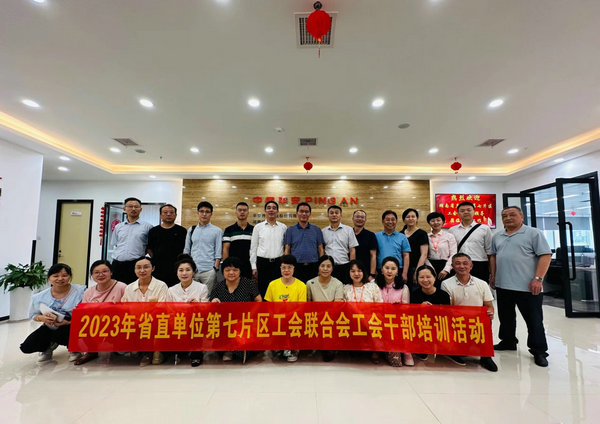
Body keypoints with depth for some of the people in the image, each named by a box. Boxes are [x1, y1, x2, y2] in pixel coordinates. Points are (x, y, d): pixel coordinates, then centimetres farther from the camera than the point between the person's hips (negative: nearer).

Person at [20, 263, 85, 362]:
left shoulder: (80, 292, -17)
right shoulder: (39, 297, -4)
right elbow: (33, 315, 9)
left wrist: (68, 322, -28)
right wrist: (42, 318, -15)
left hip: (71, 327, -5)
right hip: (50, 327, 5)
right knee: (26, 347, -11)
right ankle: (51, 345, 23)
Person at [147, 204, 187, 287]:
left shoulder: (182, 231, 5)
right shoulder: (153, 231, 10)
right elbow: (149, 249, 13)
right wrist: (155, 261, 5)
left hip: (176, 270, -1)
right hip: (158, 270, 2)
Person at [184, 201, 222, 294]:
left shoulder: (216, 231, 4)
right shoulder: (191, 230, 14)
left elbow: (218, 252, 1)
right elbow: (186, 250, 16)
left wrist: (215, 268, -8)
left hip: (209, 270, -3)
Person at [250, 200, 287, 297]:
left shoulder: (283, 227, 6)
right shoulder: (258, 227, 5)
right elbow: (253, 248, 6)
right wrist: (254, 267, 1)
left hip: (278, 263, 0)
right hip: (262, 263, 0)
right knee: (262, 290, 2)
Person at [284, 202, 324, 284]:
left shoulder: (317, 230, 9)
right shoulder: (290, 230, 7)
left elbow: (320, 249, 8)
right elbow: (287, 250, 5)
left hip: (313, 267, 1)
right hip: (296, 267, -1)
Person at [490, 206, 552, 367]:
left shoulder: (534, 233, -4)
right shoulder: (497, 237, 12)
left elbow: (545, 255, -10)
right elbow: (493, 256, 19)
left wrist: (538, 279, -17)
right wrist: (493, 275, 12)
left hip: (527, 286, -5)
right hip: (503, 286, 6)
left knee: (534, 320, 5)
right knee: (505, 317, 16)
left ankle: (539, 351, 18)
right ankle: (508, 342, 32)